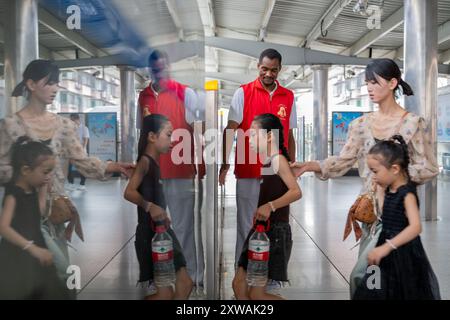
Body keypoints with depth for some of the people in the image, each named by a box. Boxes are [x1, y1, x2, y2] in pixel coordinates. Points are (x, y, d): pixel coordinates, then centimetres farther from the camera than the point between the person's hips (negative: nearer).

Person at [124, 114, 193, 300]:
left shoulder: (154, 161, 11)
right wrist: (149, 206, -43)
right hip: (150, 234, -9)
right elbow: (129, 192, -30)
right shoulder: (145, 161, -15)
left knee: (185, 285, 10)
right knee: (165, 294, -4)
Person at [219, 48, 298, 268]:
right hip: (248, 172, -3)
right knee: (247, 225, 5)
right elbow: (230, 130, -8)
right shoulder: (243, 92, -2)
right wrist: (225, 164, -17)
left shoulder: (288, 97, 8)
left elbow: (290, 136, 13)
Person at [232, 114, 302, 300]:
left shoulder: (278, 159, -12)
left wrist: (271, 206, -36)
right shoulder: (261, 163, 12)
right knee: (239, 286, 8)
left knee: (256, 294, -4)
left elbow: (296, 192, -26)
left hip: (275, 232, -8)